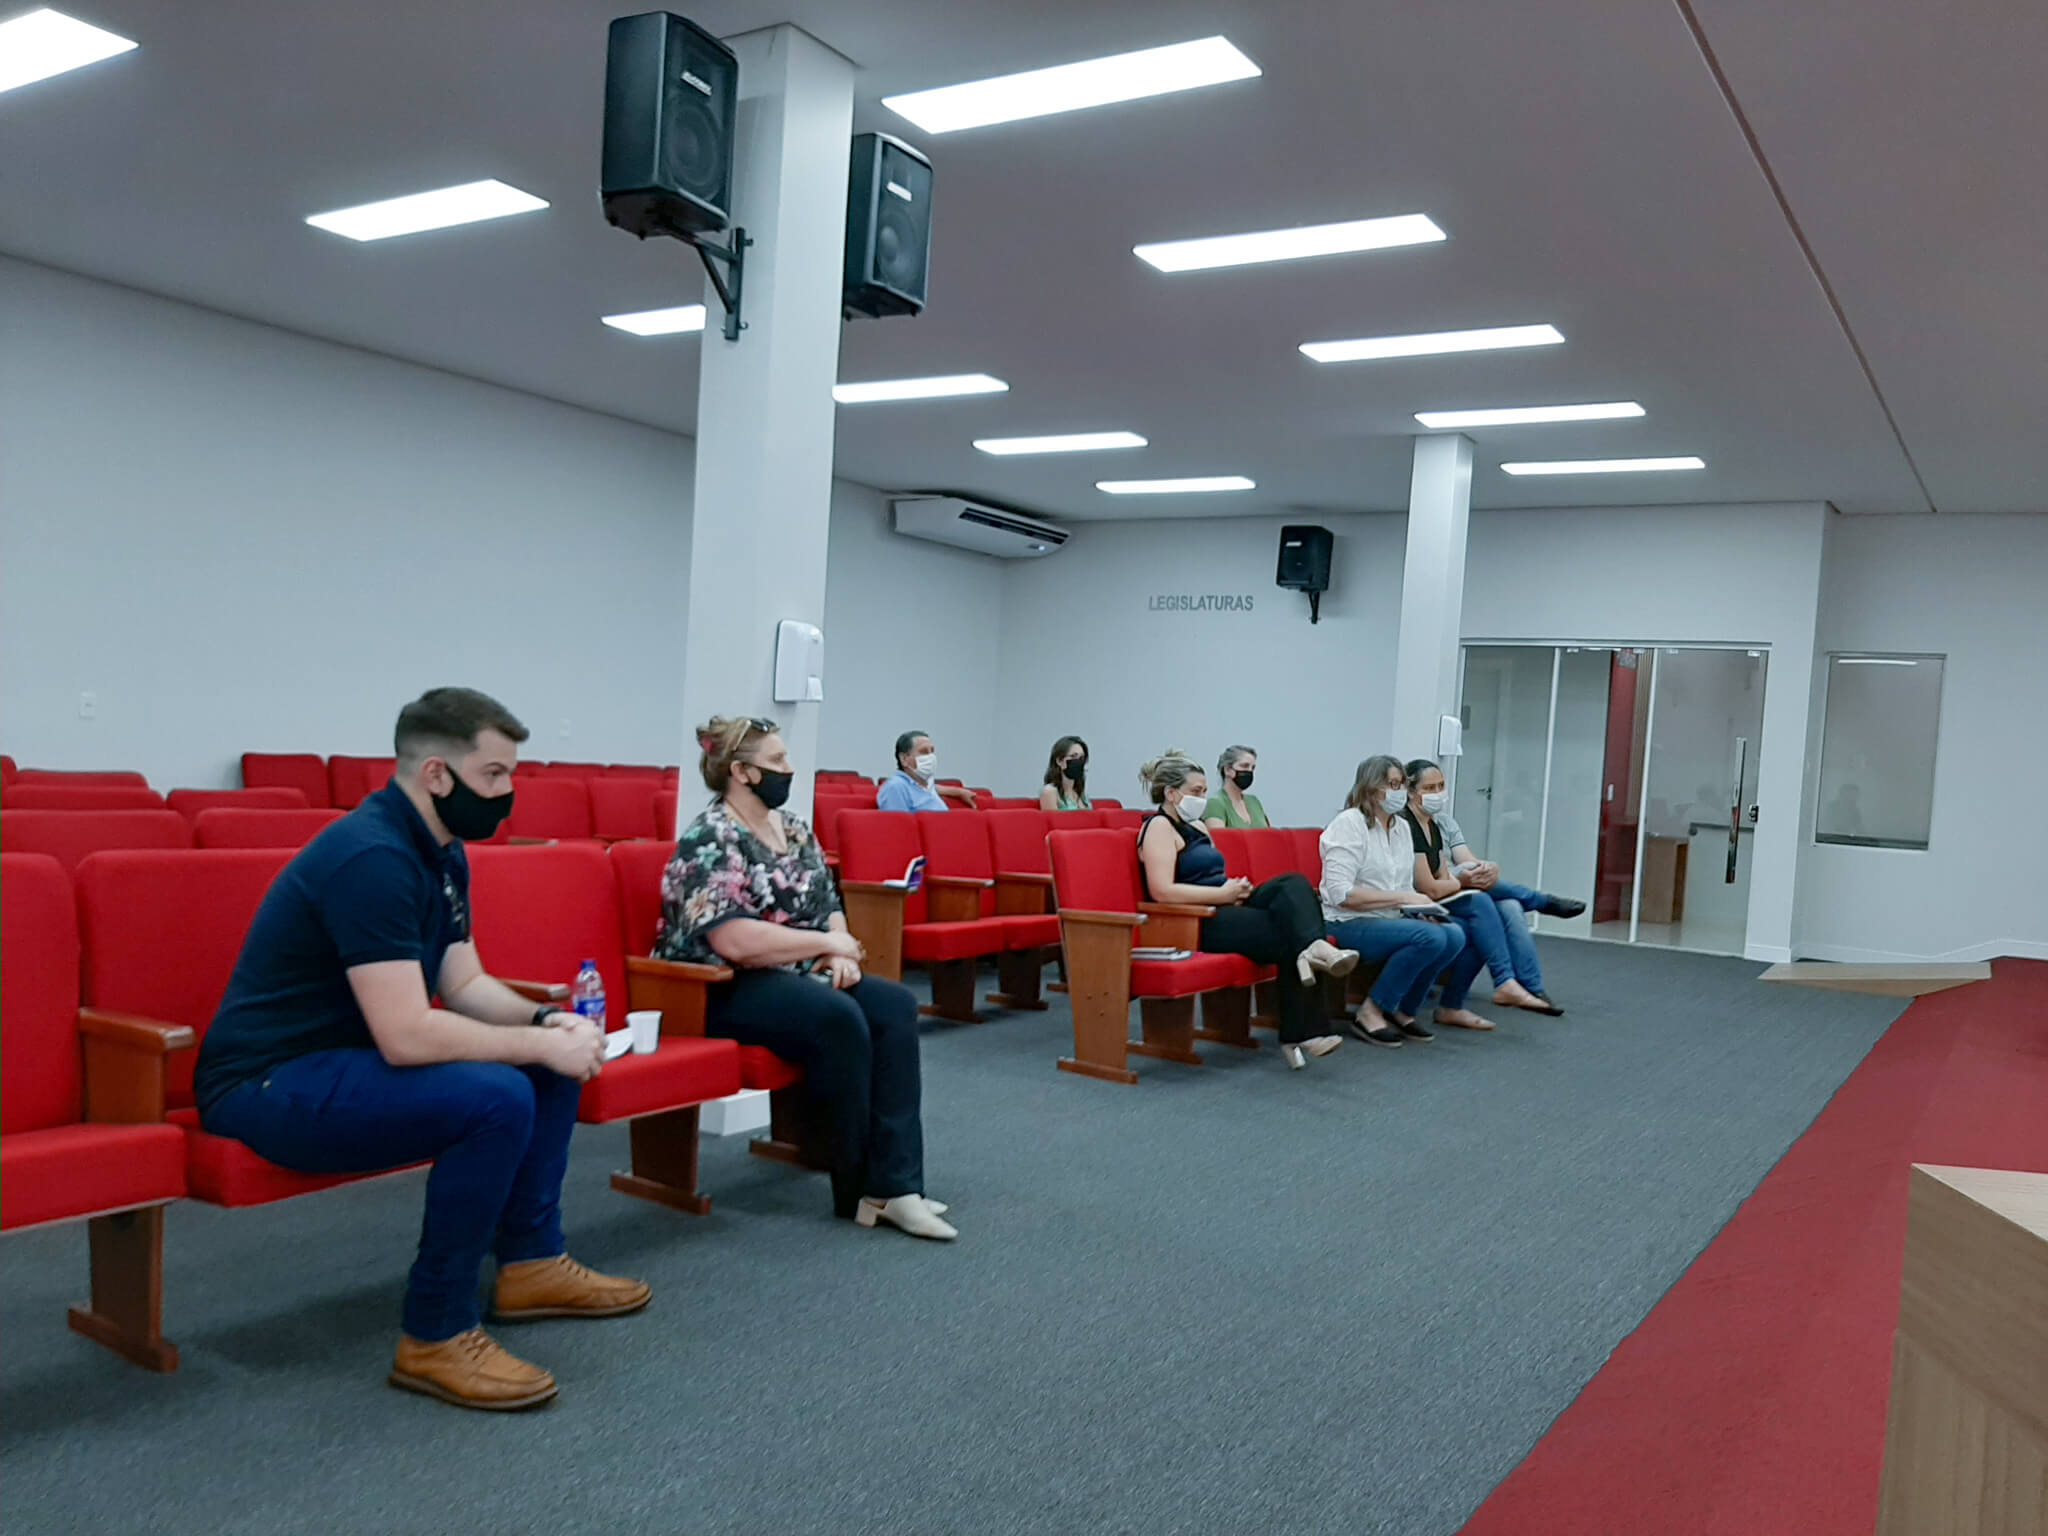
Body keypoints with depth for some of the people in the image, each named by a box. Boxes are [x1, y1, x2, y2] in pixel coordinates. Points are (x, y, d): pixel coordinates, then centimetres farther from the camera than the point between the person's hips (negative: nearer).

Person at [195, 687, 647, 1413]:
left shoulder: (442, 853, 5)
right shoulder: (372, 858, -26)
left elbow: (466, 984, 10)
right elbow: (407, 1036, -31)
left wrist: (545, 1022, -8)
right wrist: (539, 1043, -21)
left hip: (350, 1055, 10)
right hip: (269, 1085, -10)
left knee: (552, 1059, 6)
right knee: (496, 1097, -29)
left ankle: (530, 1261, 15)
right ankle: (437, 1337, -14)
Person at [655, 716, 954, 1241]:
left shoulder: (792, 829, 12)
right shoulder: (709, 839, -15)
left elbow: (829, 907, 15)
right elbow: (734, 941, -26)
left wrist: (841, 954, -8)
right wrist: (829, 943, -16)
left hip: (796, 978, 8)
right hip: (723, 990, -8)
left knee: (895, 1004, -16)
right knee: (838, 1017, -32)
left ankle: (894, 1184, -21)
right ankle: (859, 1188, -14)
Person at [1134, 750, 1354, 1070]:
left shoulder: (1195, 826, 22)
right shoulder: (1159, 827, -7)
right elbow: (1161, 891, -20)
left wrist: (1235, 888, -2)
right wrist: (1224, 894, -17)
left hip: (1224, 911, 8)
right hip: (1197, 923, -8)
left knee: (1294, 884, -18)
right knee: (1289, 935, -22)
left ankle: (1313, 949, -33)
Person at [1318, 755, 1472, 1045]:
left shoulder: (1402, 827, 13)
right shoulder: (1350, 823, -11)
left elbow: (1405, 887, 17)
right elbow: (1341, 894, -21)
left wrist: (1419, 905, -7)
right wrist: (1401, 898, -20)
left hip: (1389, 921, 8)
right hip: (1348, 924, -8)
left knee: (1454, 936, -17)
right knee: (1430, 937, -28)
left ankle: (1402, 1010, 0)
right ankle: (1370, 1013, -14)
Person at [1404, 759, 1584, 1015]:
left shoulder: (1443, 822, 9)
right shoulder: (1404, 828, -18)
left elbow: (1470, 863, 0)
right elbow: (1430, 889, -23)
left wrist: (1488, 870, -22)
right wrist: (1463, 881, -9)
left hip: (1455, 899, 8)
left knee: (1510, 907, -16)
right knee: (1479, 899, -30)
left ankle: (1532, 990, -15)